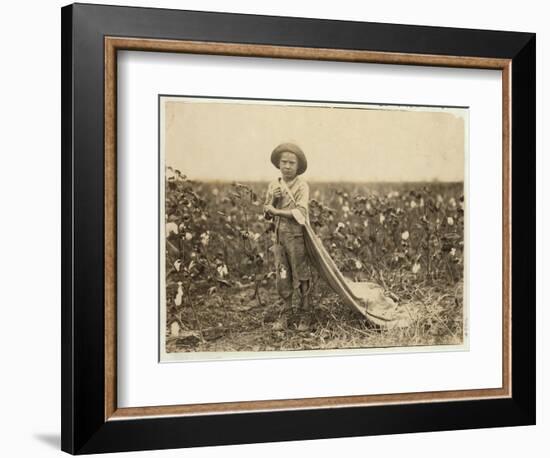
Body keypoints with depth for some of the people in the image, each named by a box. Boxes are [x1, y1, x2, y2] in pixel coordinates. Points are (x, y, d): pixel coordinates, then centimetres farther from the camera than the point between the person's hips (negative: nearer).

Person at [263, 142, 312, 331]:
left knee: (301, 276, 1)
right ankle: (284, 314, 14)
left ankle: (306, 315, 10)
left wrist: (276, 210, -13)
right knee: (282, 277, 7)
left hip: (297, 236, -5)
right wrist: (273, 199, -8)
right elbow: (267, 215, 11)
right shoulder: (273, 185, 9)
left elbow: (300, 213, -19)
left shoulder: (302, 186, -8)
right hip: (279, 235, 5)